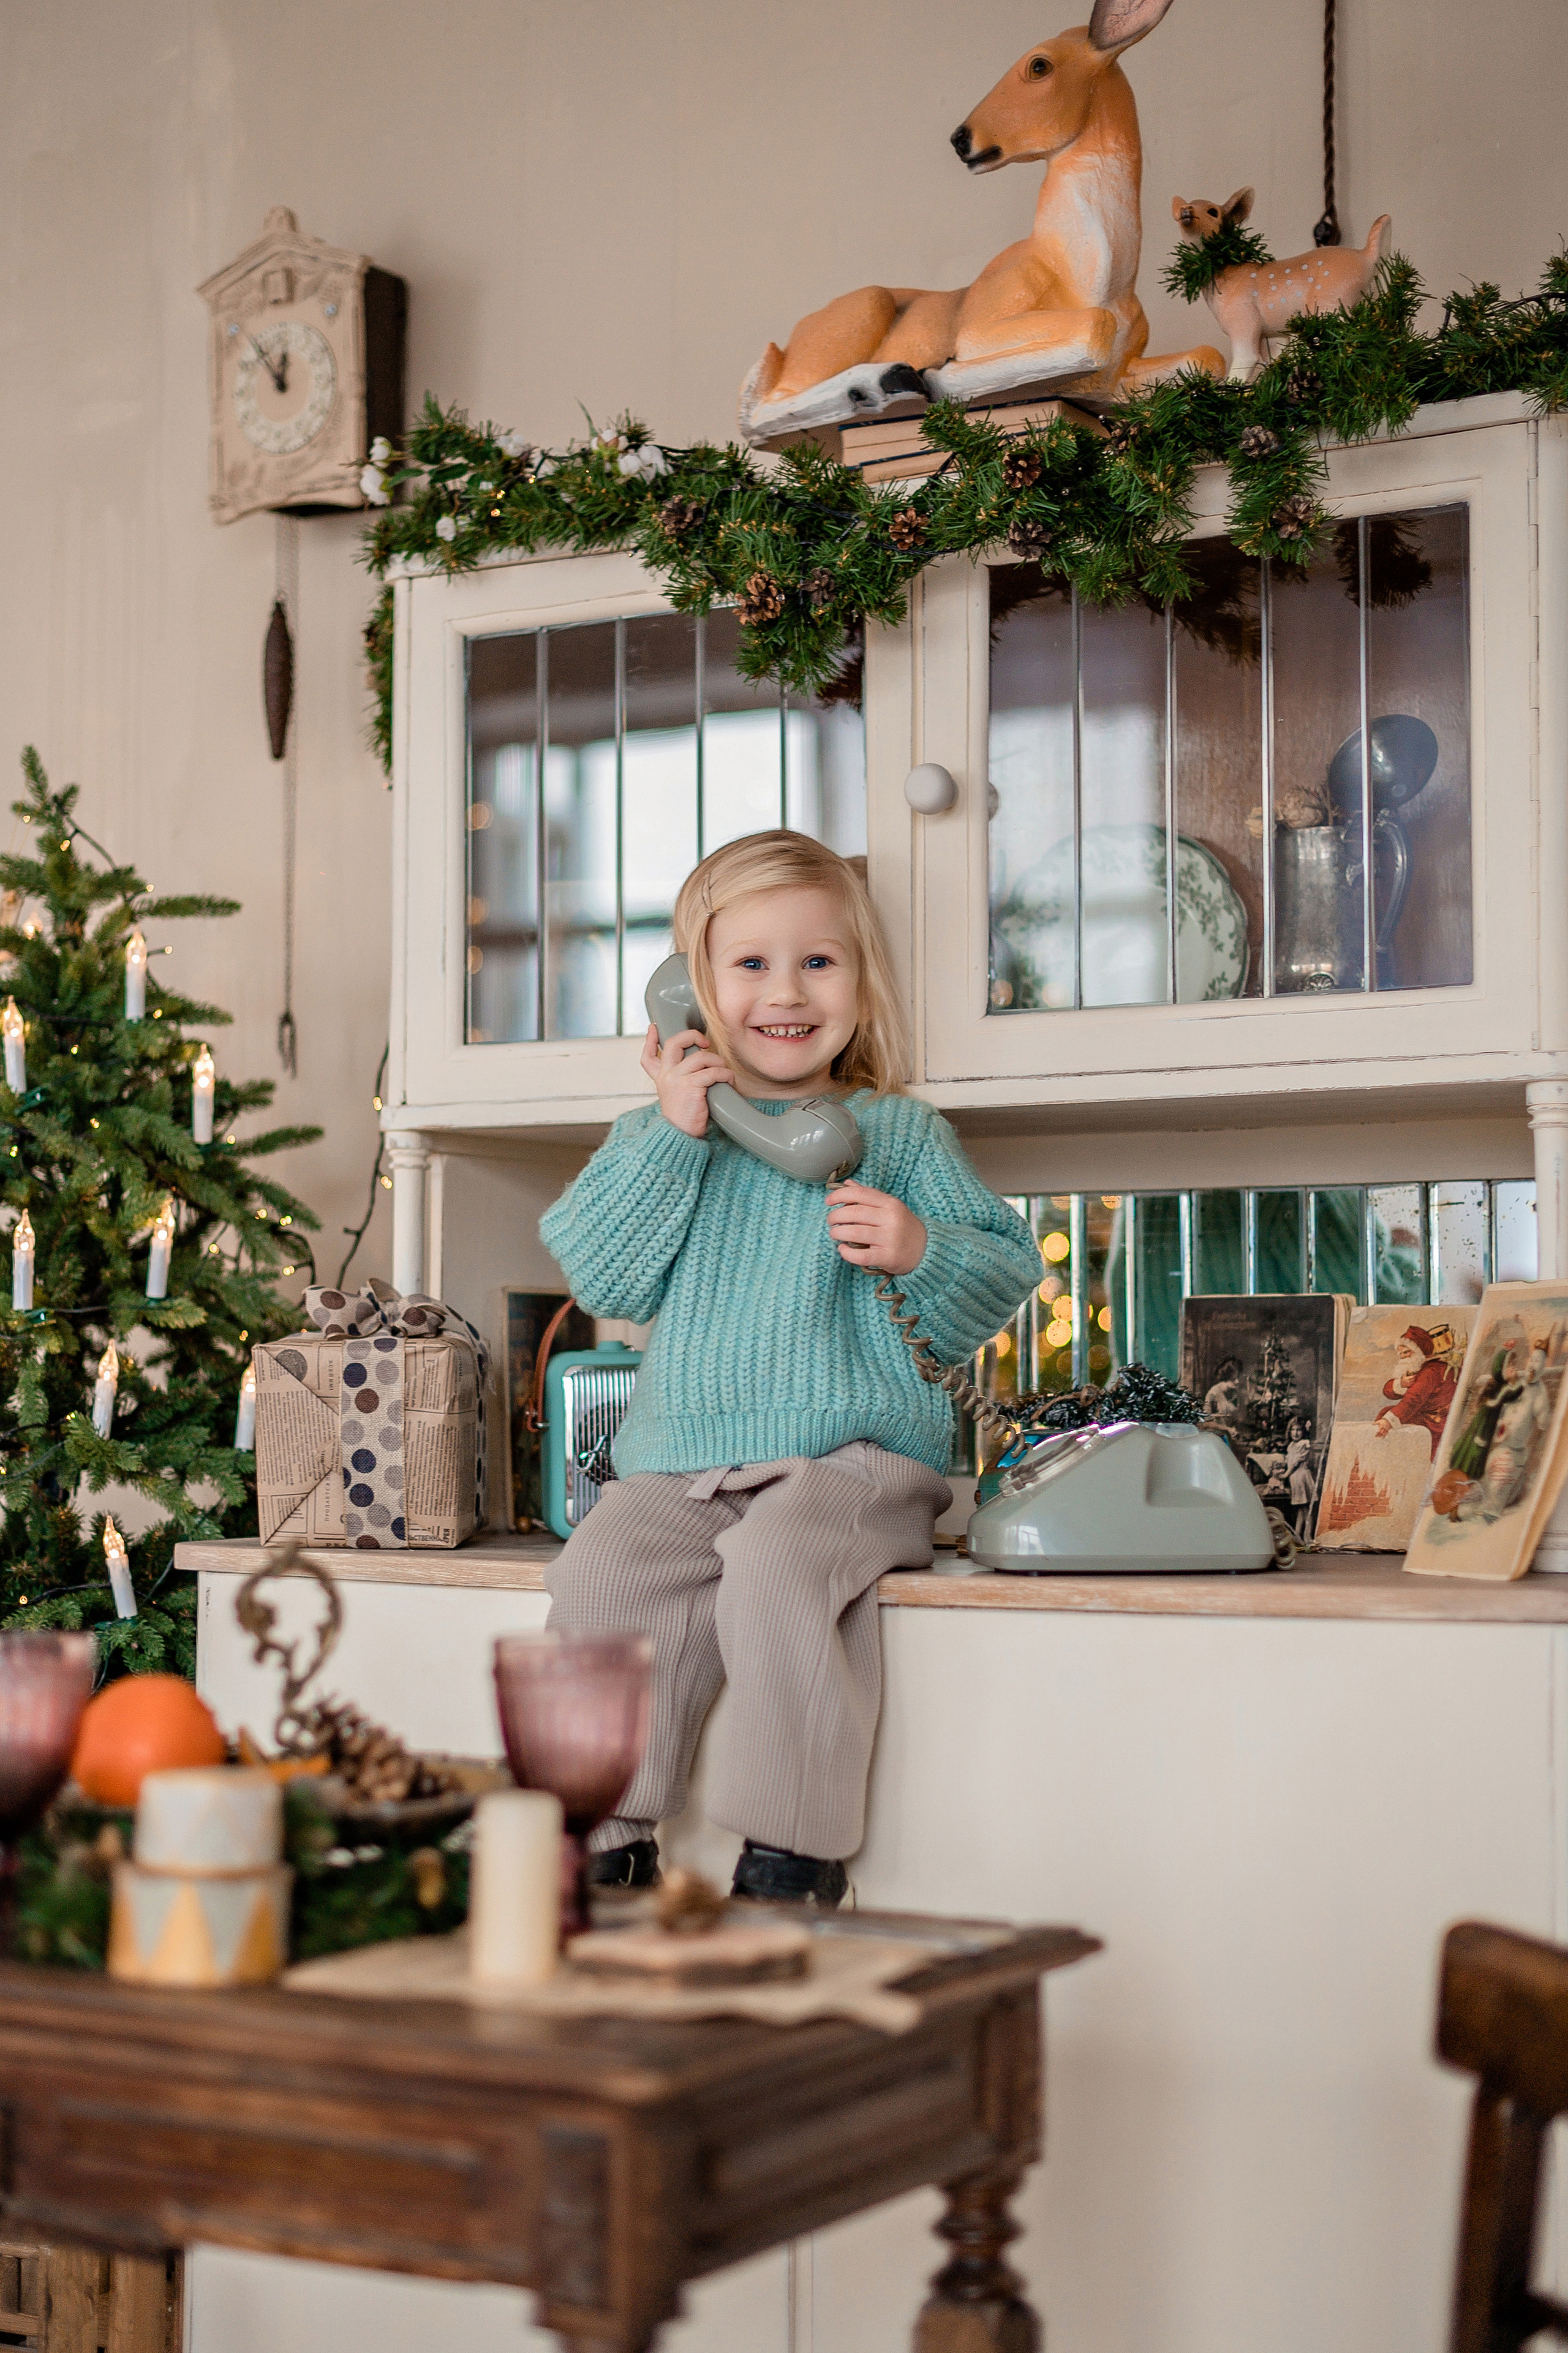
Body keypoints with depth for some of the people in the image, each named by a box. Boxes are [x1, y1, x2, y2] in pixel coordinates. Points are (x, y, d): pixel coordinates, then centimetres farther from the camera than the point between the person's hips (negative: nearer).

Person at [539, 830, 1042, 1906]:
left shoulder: (897, 1132, 9)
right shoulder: (657, 1134, 15)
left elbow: (1005, 1274, 7)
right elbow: (604, 1277, 1)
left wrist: (922, 1251, -15)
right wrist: (672, 1135, -5)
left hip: (856, 1459, -3)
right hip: (681, 1464, 3)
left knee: (774, 1563, -32)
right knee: (603, 1573, -22)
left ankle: (795, 1852, -20)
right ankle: (614, 1836, -6)